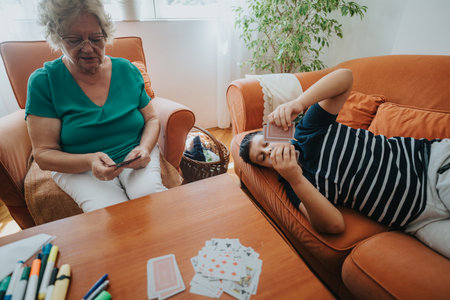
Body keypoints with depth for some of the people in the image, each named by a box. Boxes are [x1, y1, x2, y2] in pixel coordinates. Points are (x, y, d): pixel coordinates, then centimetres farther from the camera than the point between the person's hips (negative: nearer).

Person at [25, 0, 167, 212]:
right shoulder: (43, 82, -4)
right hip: (78, 168, -1)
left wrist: (144, 148, -13)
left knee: (150, 194, -28)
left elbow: (151, 118, 9)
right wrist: (89, 161, -26)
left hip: (134, 158, 2)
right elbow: (43, 154, -5)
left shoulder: (127, 70, 4)